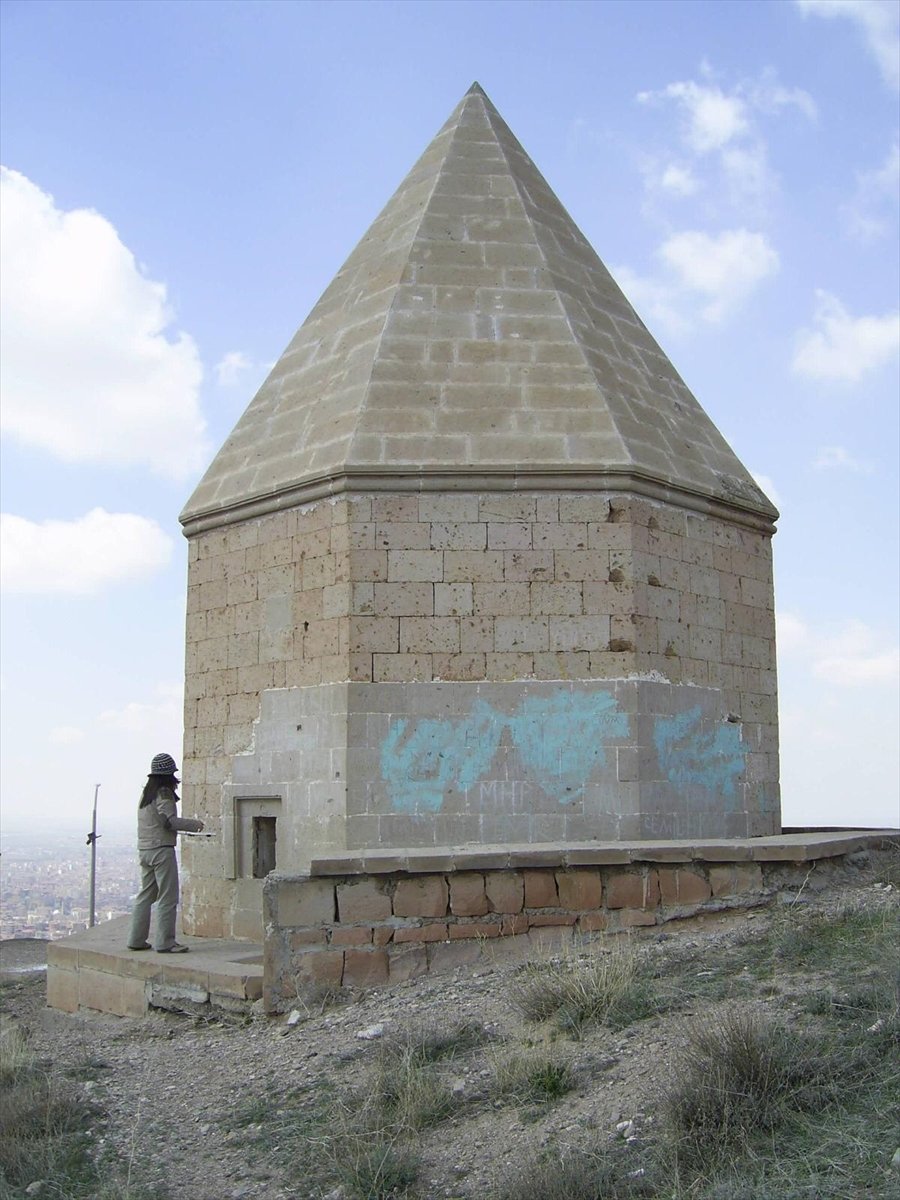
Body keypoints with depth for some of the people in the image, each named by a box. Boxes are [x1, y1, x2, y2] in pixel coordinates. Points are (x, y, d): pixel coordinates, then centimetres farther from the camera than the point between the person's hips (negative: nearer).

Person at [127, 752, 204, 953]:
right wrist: (195, 824, -6)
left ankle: (136, 940, 16)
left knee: (146, 894, 15)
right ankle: (165, 942, -3)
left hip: (144, 849, 9)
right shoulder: (164, 793, -11)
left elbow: (153, 821, 14)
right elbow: (170, 821, -18)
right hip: (161, 849, -9)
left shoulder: (146, 792, 14)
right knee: (168, 897, -3)